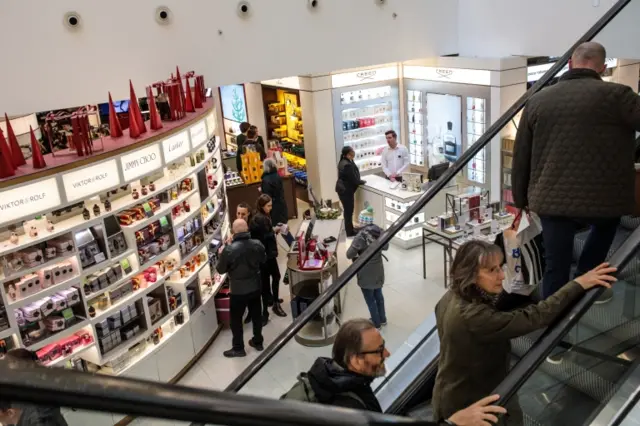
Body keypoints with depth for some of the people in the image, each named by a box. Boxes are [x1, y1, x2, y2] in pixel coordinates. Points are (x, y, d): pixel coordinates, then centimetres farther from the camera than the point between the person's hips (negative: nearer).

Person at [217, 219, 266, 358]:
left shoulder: (229, 249, -25)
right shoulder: (258, 245, -10)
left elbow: (220, 269, -10)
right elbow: (263, 260, 9)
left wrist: (222, 256, 6)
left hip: (238, 290, -4)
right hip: (255, 287, 5)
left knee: (236, 319, 12)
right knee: (256, 315, 20)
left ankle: (238, 348, 22)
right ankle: (258, 342, 35)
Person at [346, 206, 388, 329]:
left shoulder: (361, 235, -25)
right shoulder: (379, 231, -5)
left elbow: (349, 254, -22)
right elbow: (385, 247, 11)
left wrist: (357, 252, -3)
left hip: (367, 273, -7)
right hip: (378, 270, 7)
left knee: (370, 300, 11)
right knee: (378, 295, 24)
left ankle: (376, 324, 26)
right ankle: (382, 319, 40)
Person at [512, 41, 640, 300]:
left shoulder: (538, 100, 7)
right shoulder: (616, 96, -7)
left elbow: (521, 156, 10)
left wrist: (520, 198, 19)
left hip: (552, 200, 2)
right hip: (601, 198, -2)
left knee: (555, 267, 10)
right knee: (606, 226, 32)